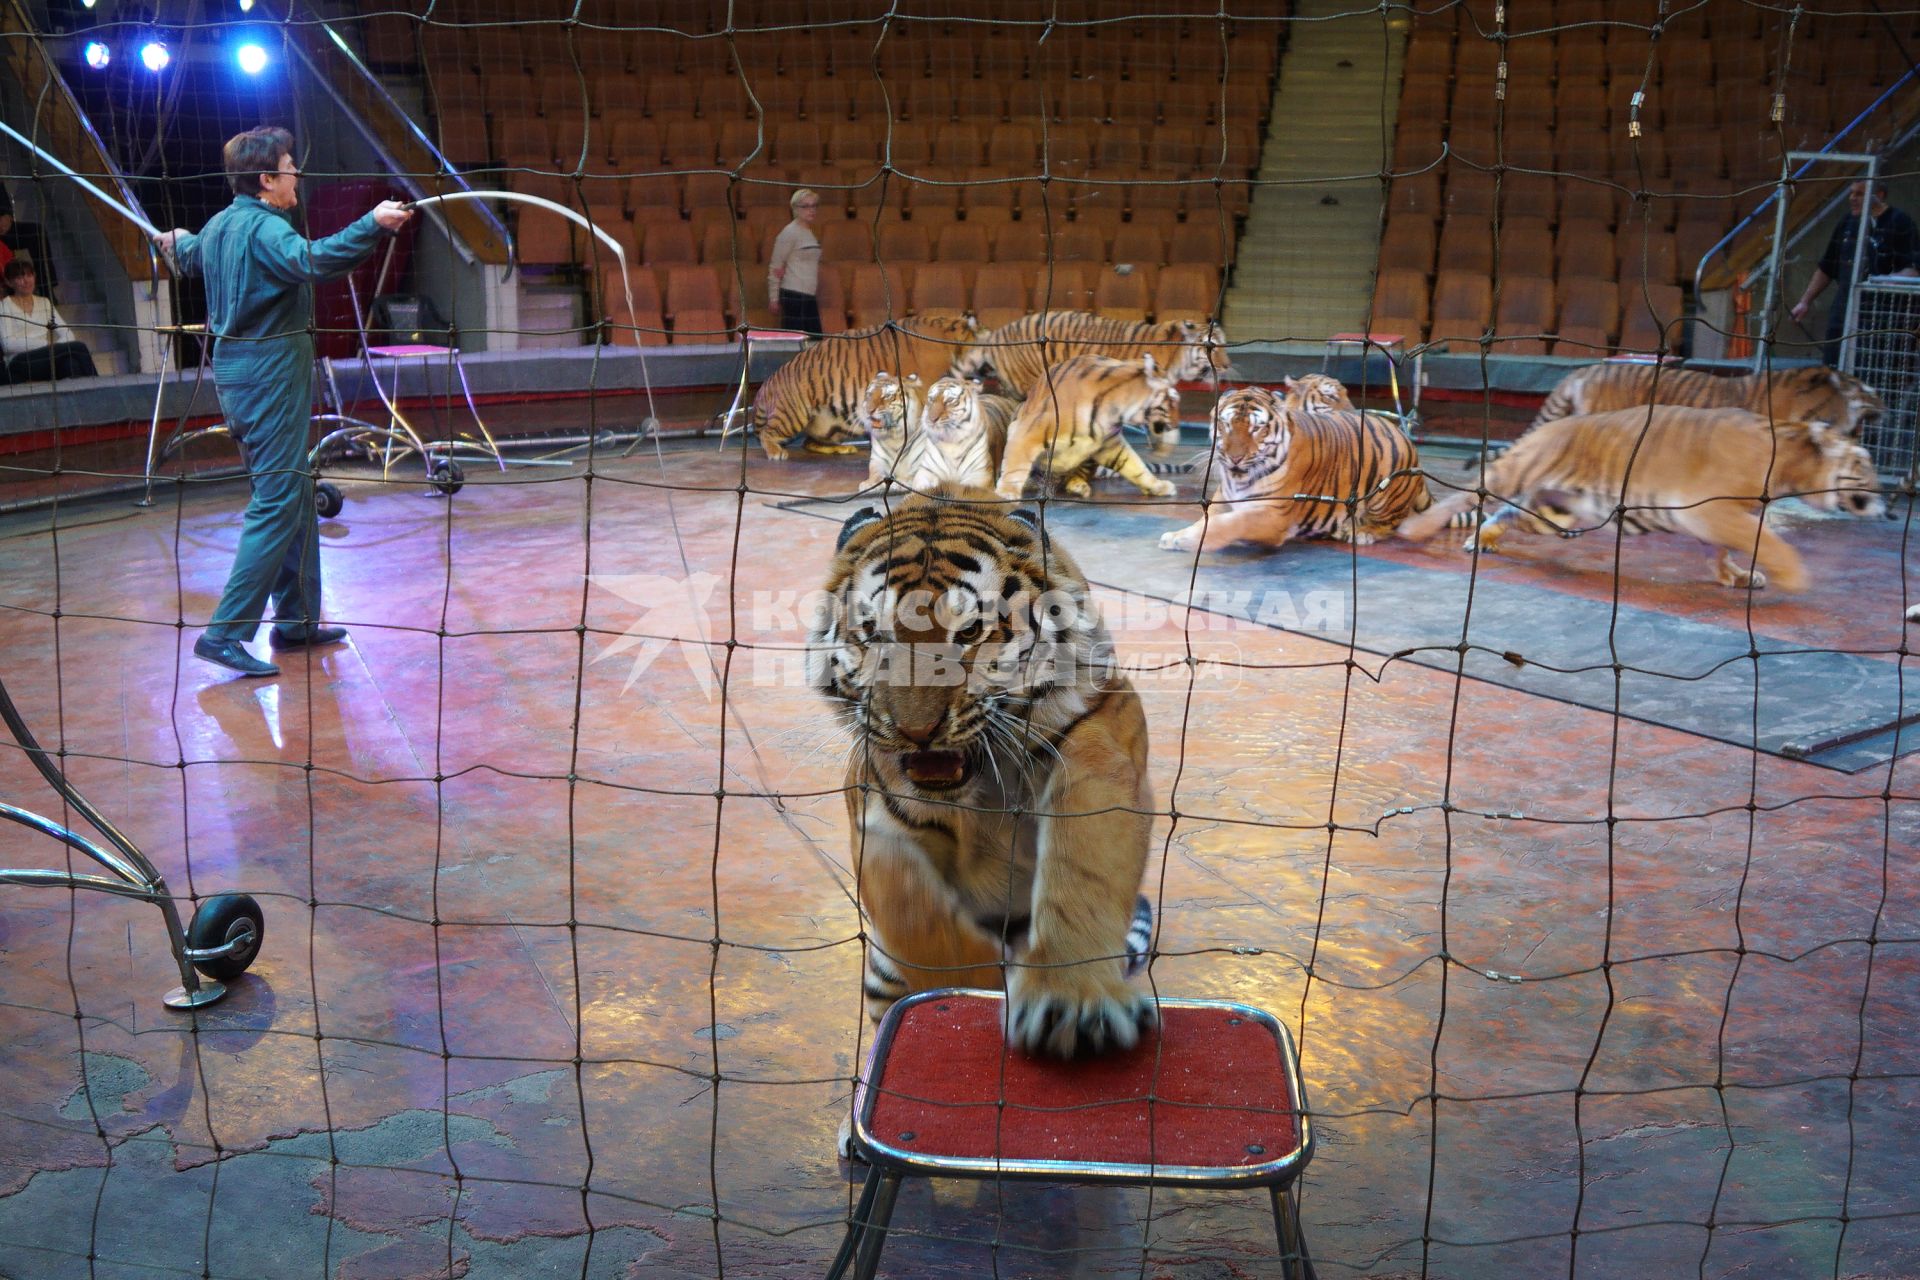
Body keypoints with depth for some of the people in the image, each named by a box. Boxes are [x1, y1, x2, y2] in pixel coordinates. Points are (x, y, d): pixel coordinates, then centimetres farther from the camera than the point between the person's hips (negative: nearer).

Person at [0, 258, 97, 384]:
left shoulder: (45, 303, 23)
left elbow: (67, 334, 11)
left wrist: (55, 346, -12)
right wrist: (49, 345, -15)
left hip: (48, 362, 4)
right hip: (22, 364, -4)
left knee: (71, 361, -36)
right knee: (77, 347, -29)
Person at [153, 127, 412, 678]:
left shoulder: (217, 226, 14)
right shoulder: (264, 227, -16)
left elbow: (189, 256, 37)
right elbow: (310, 260, -38)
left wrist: (177, 241, 60)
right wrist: (372, 224, -43)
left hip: (234, 365, 10)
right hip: (271, 369, -10)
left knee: (292, 494, 16)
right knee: (278, 502, -9)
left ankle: (297, 620, 22)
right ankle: (226, 631, -10)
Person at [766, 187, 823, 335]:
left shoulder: (809, 232, 15)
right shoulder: (789, 233, -9)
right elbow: (776, 266, -9)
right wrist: (773, 298, -10)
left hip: (809, 297, 9)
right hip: (794, 296, -9)